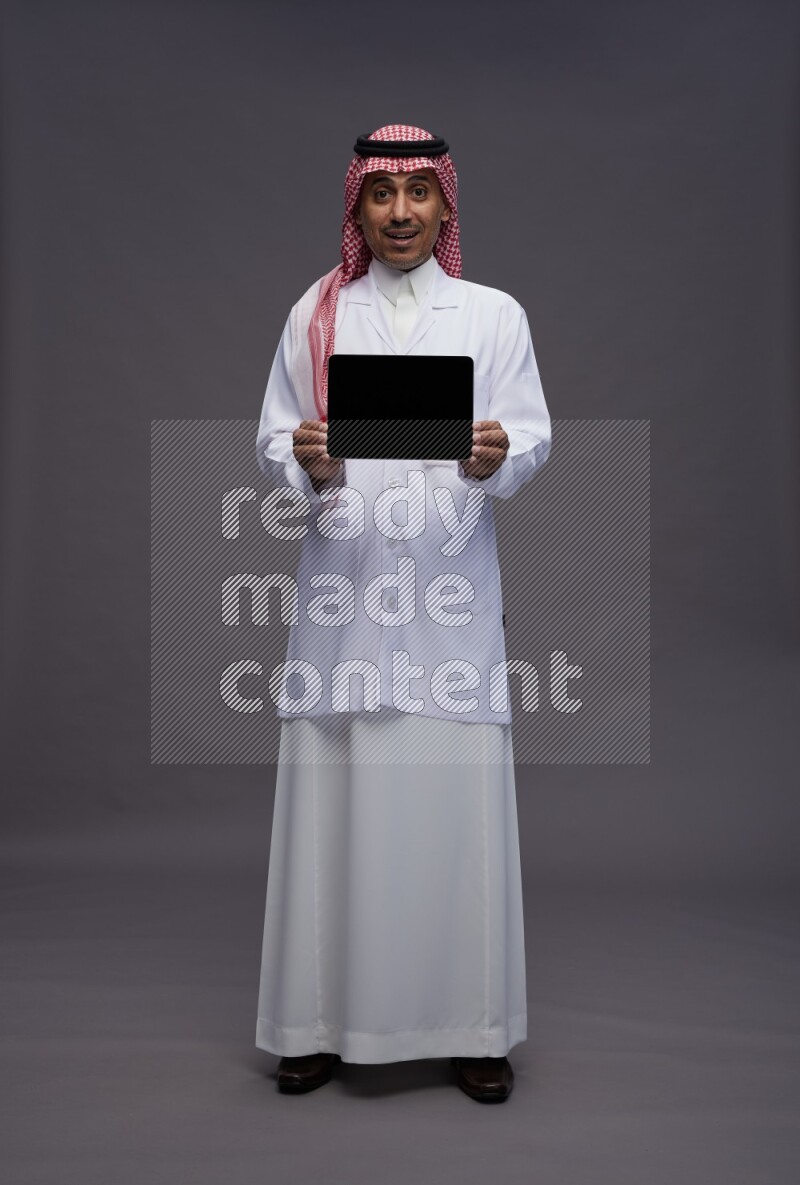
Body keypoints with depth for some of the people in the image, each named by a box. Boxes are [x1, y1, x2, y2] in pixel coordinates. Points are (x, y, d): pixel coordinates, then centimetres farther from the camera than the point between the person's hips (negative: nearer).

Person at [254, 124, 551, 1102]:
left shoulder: (494, 314, 10)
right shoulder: (315, 314, 11)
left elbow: (535, 439, 3)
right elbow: (271, 443, 7)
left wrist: (497, 457, -19)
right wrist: (308, 465, -15)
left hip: (451, 590, 0)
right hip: (343, 586, 1)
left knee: (458, 795, -1)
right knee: (333, 798, 1)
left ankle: (471, 1023, 13)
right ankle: (322, 1019, 16)